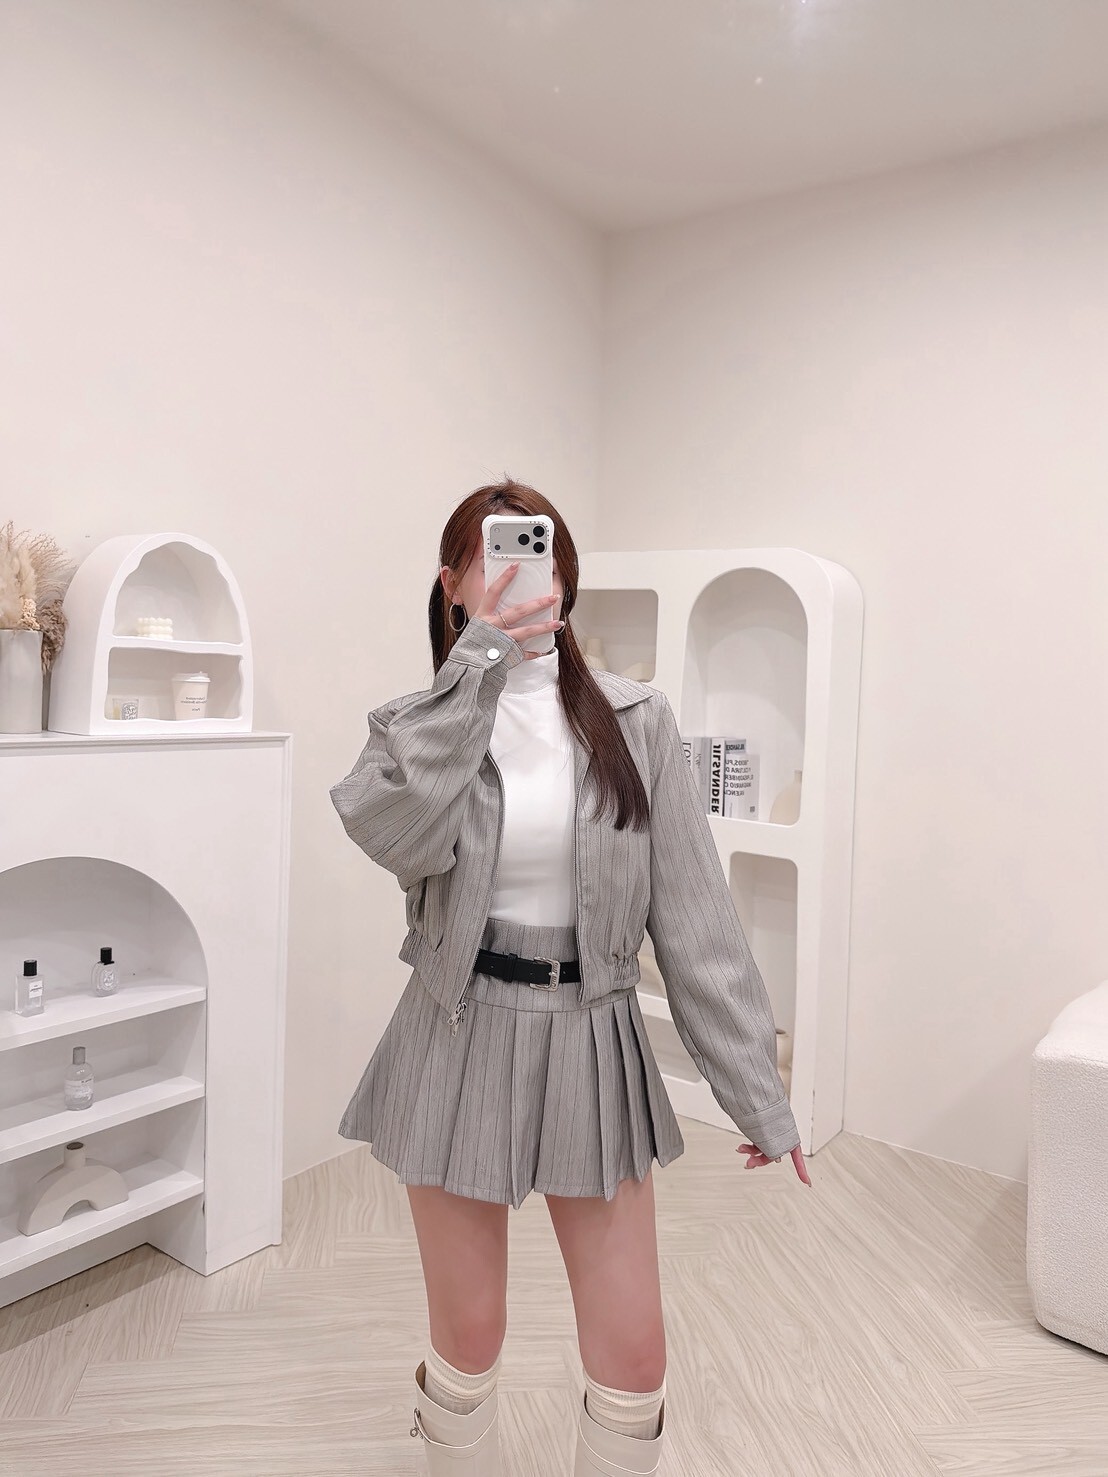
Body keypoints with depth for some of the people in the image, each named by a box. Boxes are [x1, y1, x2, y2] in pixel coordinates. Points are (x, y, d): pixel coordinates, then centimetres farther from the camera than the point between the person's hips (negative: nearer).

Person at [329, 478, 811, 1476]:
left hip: (595, 1050, 1)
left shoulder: (635, 721, -2)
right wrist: (476, 666, -27)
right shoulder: (416, 725, -2)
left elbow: (694, 915, -4)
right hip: (462, 1048, 0)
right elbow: (396, 836, -25)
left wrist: (757, 1091, -3)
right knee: (469, 1340, 15)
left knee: (634, 1356, 9)